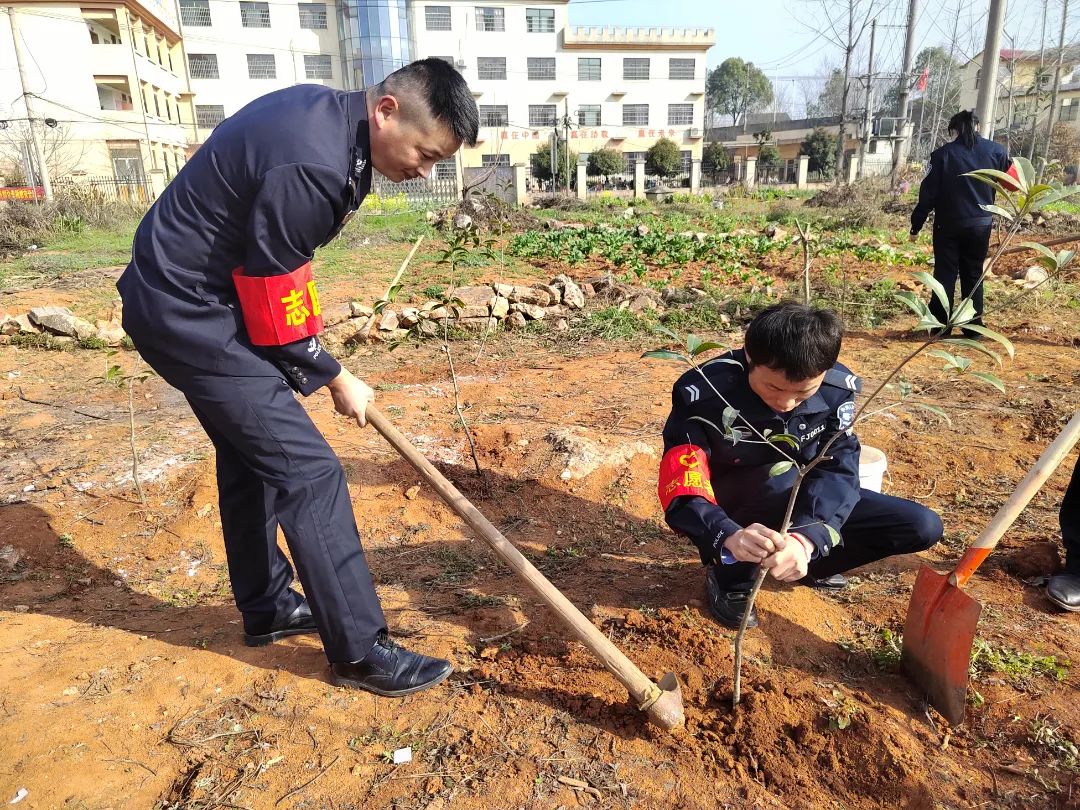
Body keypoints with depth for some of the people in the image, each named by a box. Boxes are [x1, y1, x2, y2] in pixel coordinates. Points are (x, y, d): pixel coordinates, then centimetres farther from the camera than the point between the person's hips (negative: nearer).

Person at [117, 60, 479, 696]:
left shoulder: (324, 111, 3)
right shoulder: (310, 166, -27)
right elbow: (275, 308, -20)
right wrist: (336, 379, -5)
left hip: (183, 296, 10)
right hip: (193, 314, -10)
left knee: (253, 453, 18)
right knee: (308, 471, -8)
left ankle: (268, 606, 36)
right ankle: (359, 650, 5)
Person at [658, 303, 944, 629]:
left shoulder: (837, 387, -18)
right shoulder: (703, 392, -30)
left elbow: (838, 471, -25)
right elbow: (680, 486, -35)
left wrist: (806, 539, -44)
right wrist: (730, 536, -55)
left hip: (803, 506, 4)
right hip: (729, 513, -4)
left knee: (922, 527, -6)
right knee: (783, 478, -37)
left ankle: (809, 565, 14)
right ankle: (731, 580, -11)